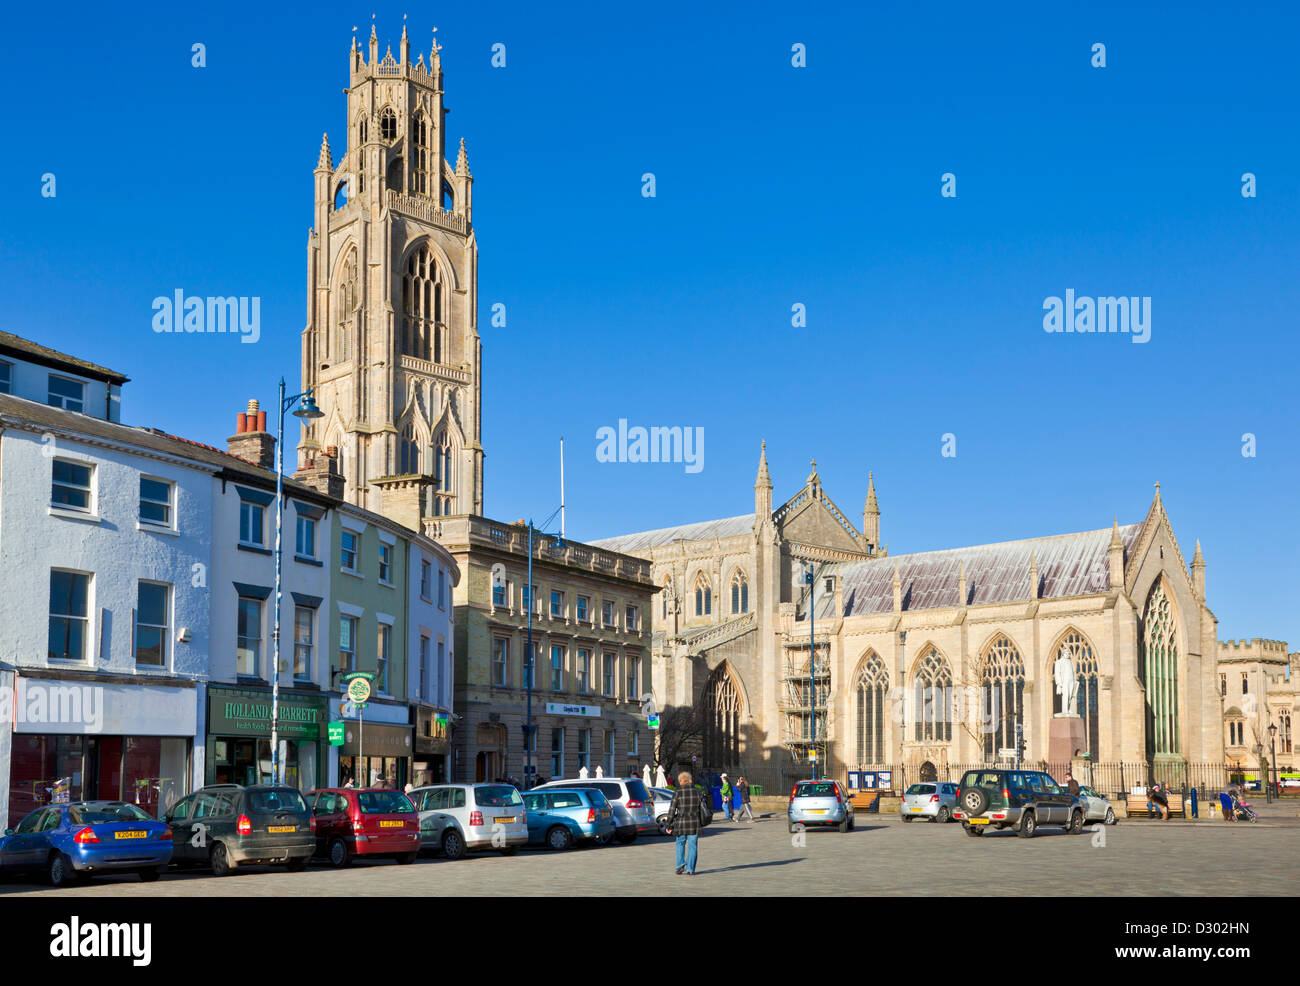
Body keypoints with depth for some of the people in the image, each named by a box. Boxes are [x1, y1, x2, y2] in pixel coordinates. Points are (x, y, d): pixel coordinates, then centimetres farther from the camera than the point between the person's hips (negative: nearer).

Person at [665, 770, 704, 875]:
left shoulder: (677, 793, -7)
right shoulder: (697, 791, 1)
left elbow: (672, 810, -6)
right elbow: (702, 808, 4)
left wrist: (668, 825, 0)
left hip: (681, 823, -1)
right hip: (694, 823, 1)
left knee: (680, 844, 17)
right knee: (692, 846, 7)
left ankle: (680, 865, 5)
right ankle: (690, 869, 5)